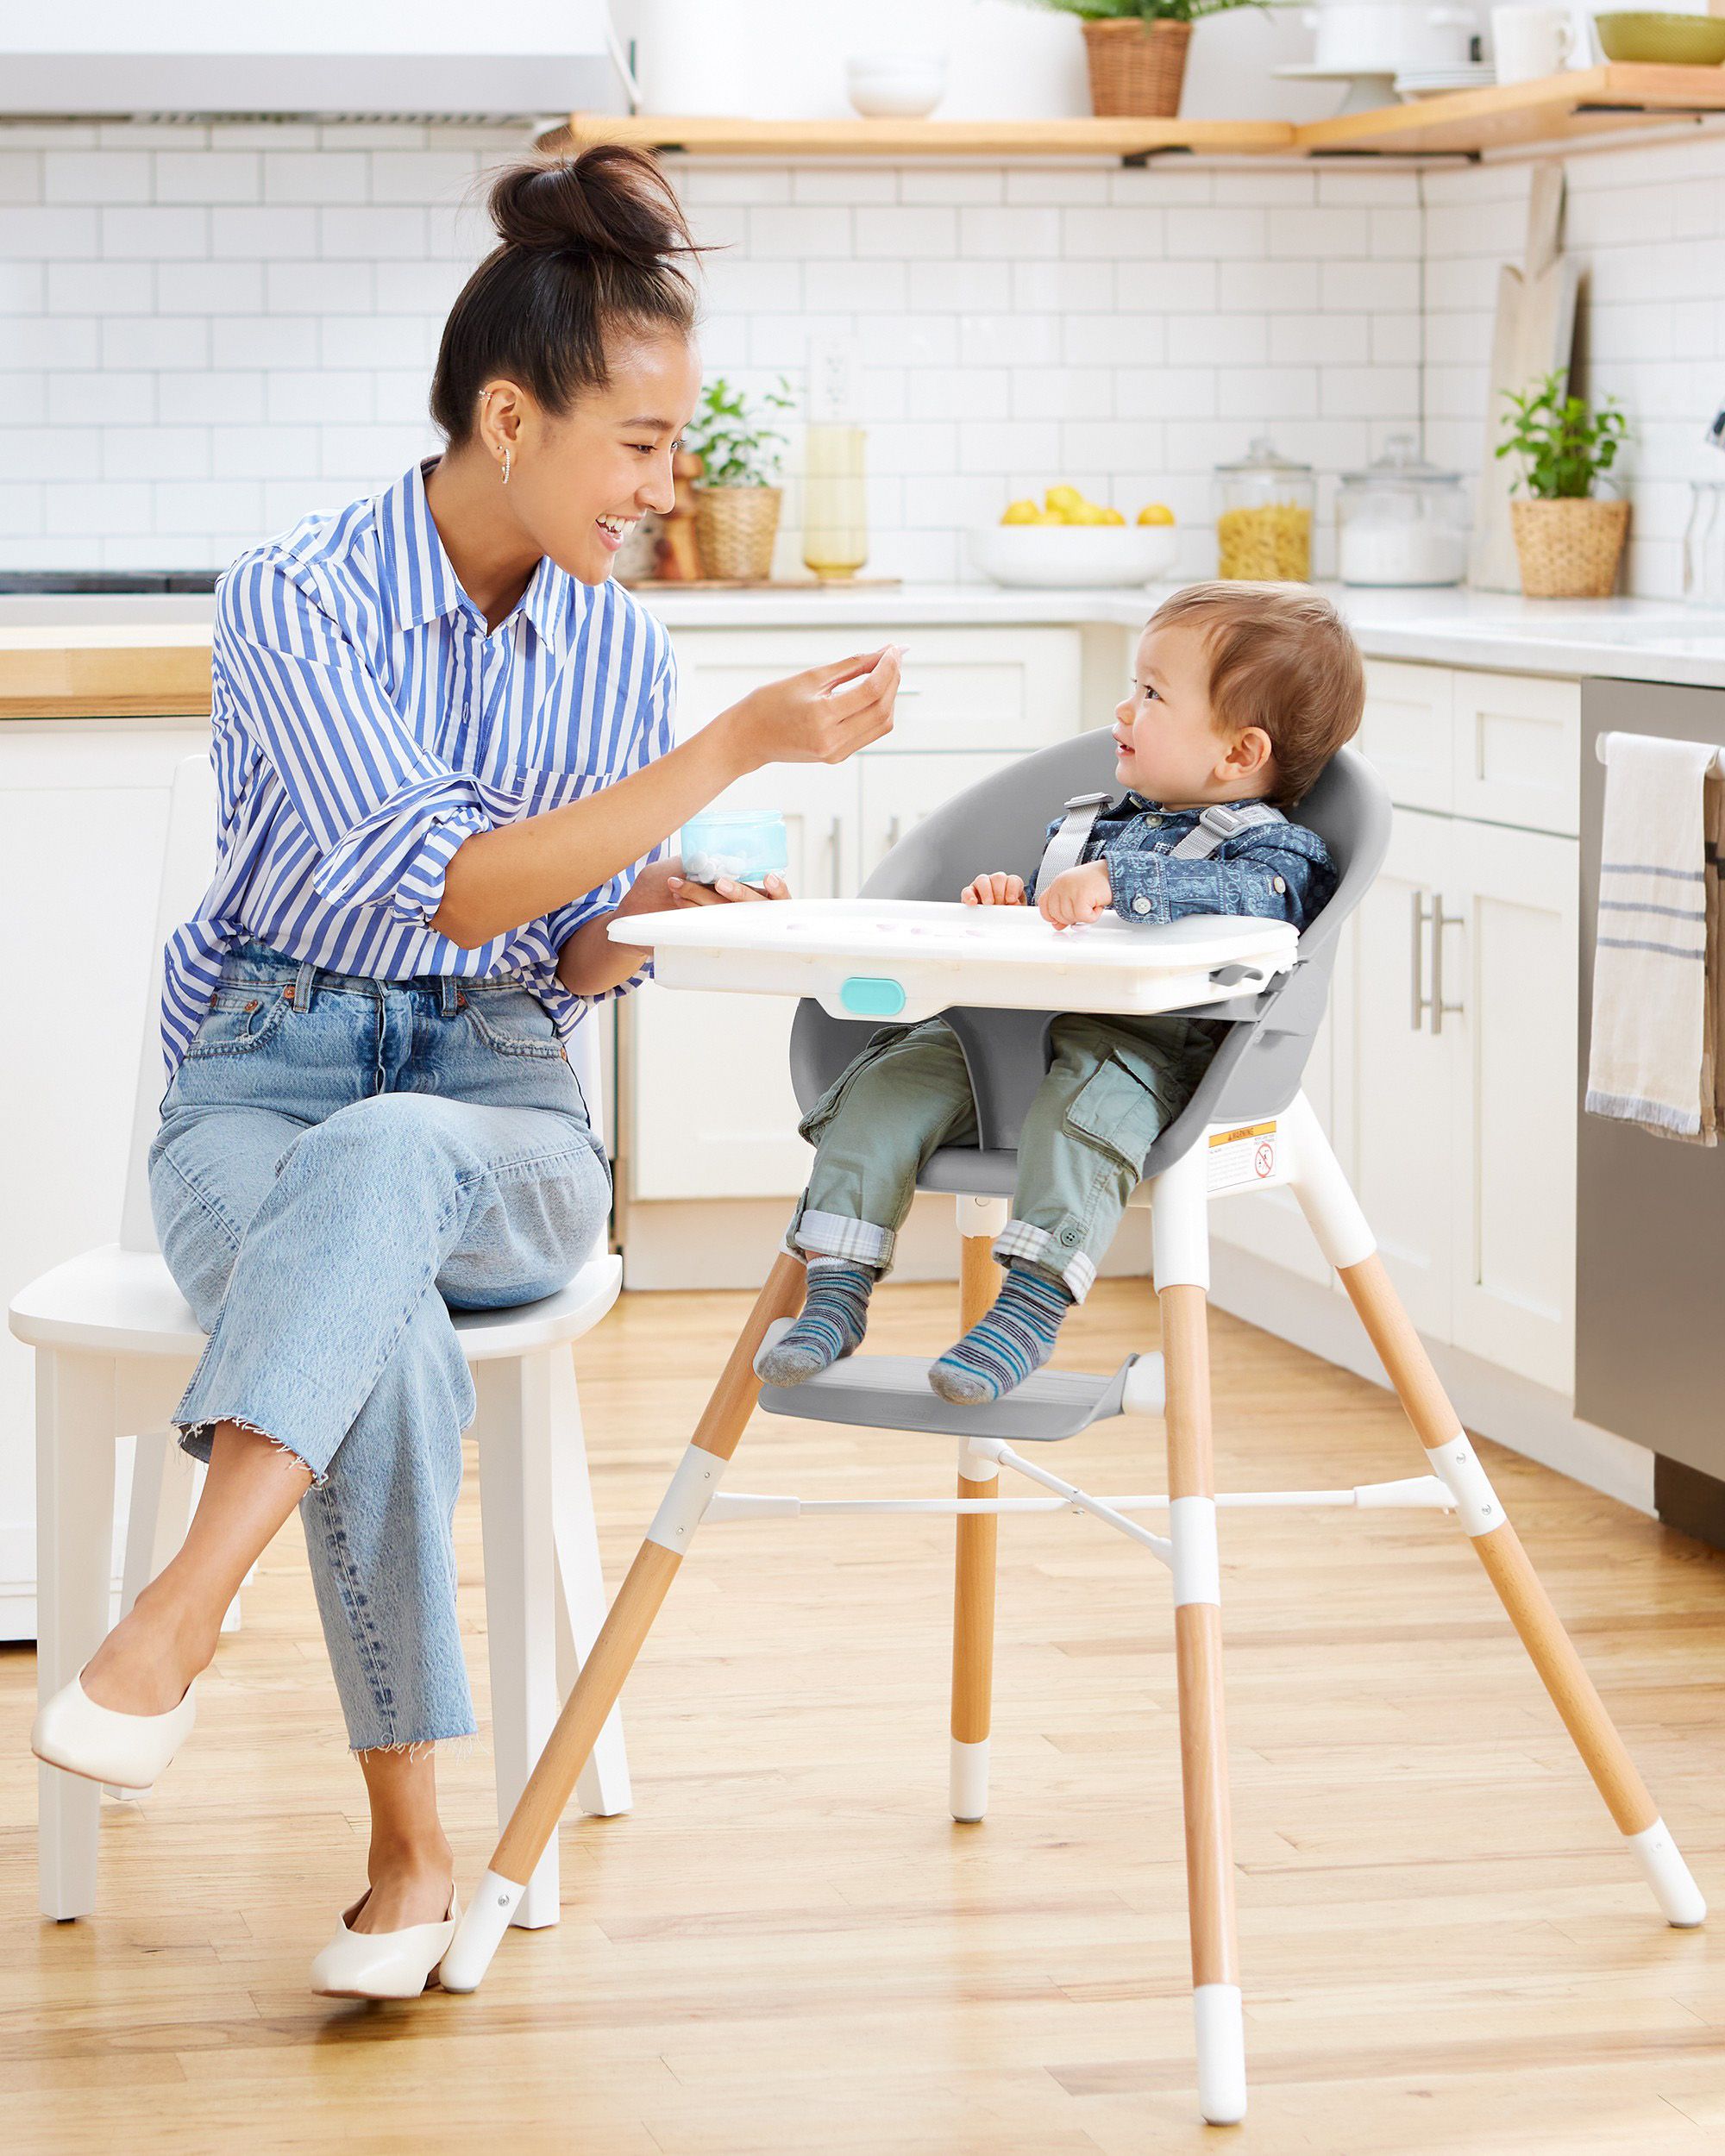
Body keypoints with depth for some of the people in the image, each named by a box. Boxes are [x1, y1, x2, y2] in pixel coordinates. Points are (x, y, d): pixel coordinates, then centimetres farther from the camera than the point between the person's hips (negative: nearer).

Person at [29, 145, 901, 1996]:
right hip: (260, 1084, -2)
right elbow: (436, 885, -20)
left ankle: (168, 1633, -52)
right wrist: (735, 751, -23)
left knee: (376, 1163, -38)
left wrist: (652, 912, -10)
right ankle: (411, 1850, -33)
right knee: (386, 1332, -38)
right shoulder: (297, 599, -9)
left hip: (497, 1117, 3)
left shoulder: (619, 651, 8)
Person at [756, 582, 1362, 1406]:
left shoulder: (1275, 848, 2)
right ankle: (836, 1290, -14)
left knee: (1086, 1104, -39)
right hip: (1006, 1029, 7)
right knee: (888, 1082, -14)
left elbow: (1248, 896, -23)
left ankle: (1030, 1307, -43)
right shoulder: (1100, 825, 28)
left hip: (1138, 1047, -7)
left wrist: (1118, 883, -33)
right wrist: (1012, 899, 15)